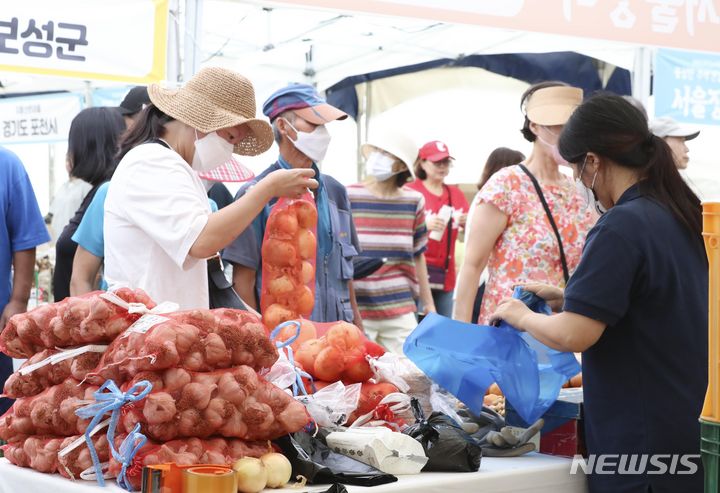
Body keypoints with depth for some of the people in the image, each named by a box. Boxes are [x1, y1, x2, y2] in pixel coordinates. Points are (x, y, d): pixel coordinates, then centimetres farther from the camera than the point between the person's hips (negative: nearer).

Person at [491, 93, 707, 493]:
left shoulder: (623, 227, -19)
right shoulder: (680, 217, 9)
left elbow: (573, 335, -23)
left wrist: (521, 315, -4)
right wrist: (567, 299, 16)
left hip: (641, 441, -9)